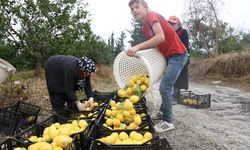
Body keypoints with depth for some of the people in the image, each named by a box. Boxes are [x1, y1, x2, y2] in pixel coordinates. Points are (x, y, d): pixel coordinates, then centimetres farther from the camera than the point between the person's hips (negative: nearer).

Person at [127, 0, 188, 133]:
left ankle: (167, 122, -2)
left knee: (164, 87, -14)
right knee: (167, 85, 22)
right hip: (168, 56, 10)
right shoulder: (144, 27, 10)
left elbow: (161, 37, -34)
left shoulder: (151, 16, -18)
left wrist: (137, 47, -38)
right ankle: (163, 111, 39)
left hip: (177, 55, -10)